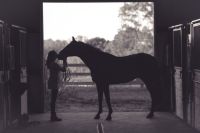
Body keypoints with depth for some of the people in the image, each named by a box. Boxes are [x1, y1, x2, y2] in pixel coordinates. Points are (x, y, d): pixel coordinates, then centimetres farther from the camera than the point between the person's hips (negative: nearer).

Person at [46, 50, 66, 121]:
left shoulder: (50, 63, 10)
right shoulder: (54, 64, -18)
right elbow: (63, 70, -13)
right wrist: (64, 63, 1)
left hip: (52, 83, 10)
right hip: (54, 83, -10)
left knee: (53, 99, 14)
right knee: (53, 100, -5)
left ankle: (53, 116, 21)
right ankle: (53, 116, -2)